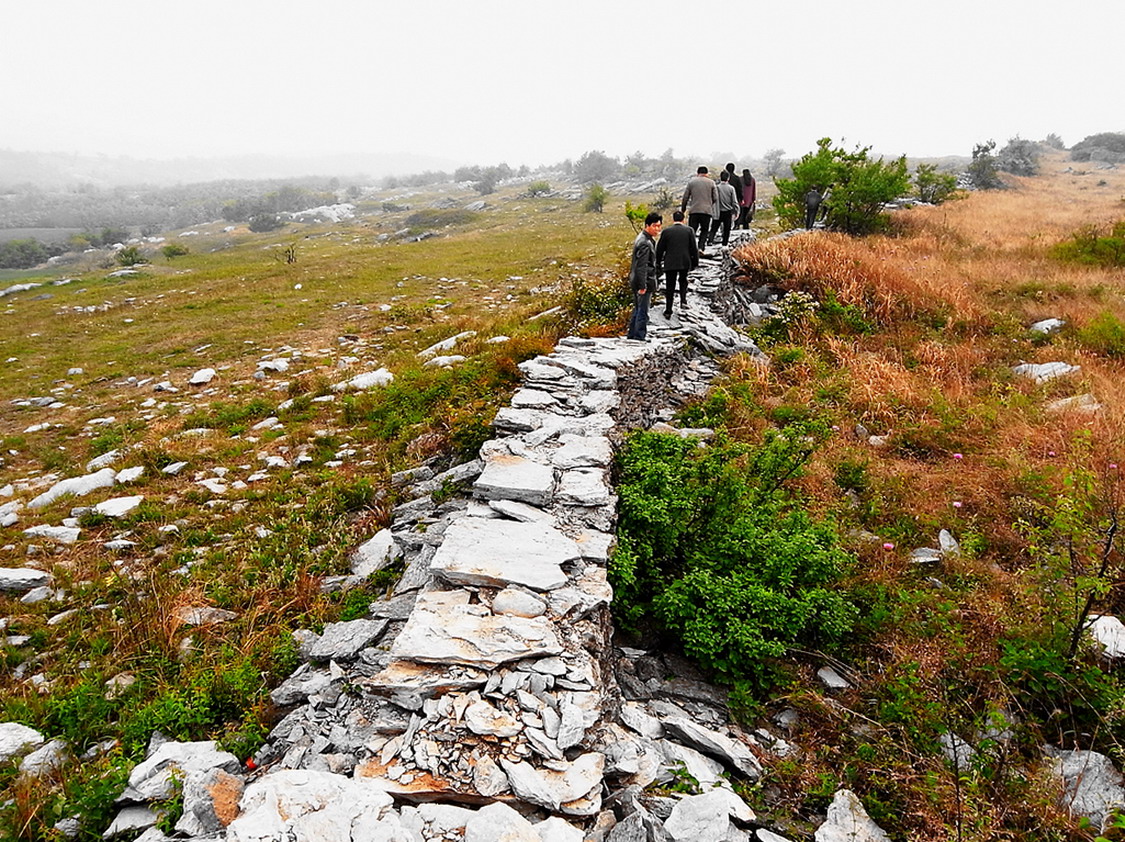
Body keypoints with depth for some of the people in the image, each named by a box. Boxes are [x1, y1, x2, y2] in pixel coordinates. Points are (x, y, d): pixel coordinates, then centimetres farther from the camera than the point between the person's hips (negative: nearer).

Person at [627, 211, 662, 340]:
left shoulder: (642, 238, 12)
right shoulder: (645, 243, -19)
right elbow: (641, 266, -23)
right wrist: (643, 286, -23)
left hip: (635, 281, 10)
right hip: (643, 282, -10)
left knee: (637, 309, 18)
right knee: (643, 311, -3)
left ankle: (632, 334, 26)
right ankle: (639, 336, 2)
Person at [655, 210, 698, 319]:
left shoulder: (666, 232, -3)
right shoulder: (689, 230, -2)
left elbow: (660, 249, 1)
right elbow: (694, 248, -1)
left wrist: (658, 264, 11)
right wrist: (695, 262, 9)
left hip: (670, 263, -1)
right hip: (685, 262, 1)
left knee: (670, 287, 7)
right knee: (683, 281, 26)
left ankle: (668, 311, 8)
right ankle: (683, 300, 8)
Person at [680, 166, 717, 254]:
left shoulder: (691, 181, 5)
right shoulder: (711, 182, 5)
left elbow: (685, 197, 5)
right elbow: (715, 198, 5)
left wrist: (683, 209, 15)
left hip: (693, 210, 0)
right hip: (706, 211, 0)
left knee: (691, 231, 5)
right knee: (704, 231, 10)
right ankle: (701, 247, -6)